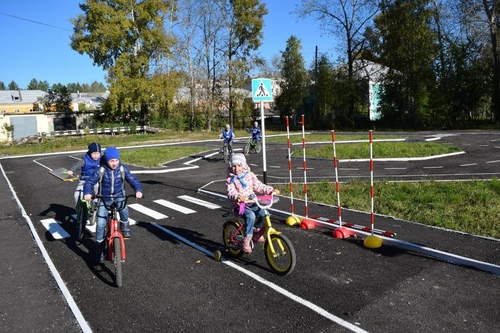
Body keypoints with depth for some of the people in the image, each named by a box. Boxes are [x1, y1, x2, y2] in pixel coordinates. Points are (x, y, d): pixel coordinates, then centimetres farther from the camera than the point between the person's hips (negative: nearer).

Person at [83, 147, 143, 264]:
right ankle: (99, 248, 14)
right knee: (100, 224, -5)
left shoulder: (123, 169, -11)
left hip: (119, 197, 0)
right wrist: (87, 193, -32)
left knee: (124, 209, -35)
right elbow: (89, 182, -12)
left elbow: (133, 180, -14)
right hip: (104, 199, 0)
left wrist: (138, 190, -35)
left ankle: (125, 226, -6)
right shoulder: (101, 171, -13)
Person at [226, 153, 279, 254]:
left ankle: (257, 229, 10)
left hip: (251, 203, 5)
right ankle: (246, 241, -20)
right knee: (250, 216, -31)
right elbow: (231, 193, -17)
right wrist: (238, 197, -39)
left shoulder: (250, 175, 10)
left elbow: (259, 186, 13)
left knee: (263, 213, -20)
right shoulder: (230, 180, -3)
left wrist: (271, 190, 1)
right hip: (239, 205, -4)